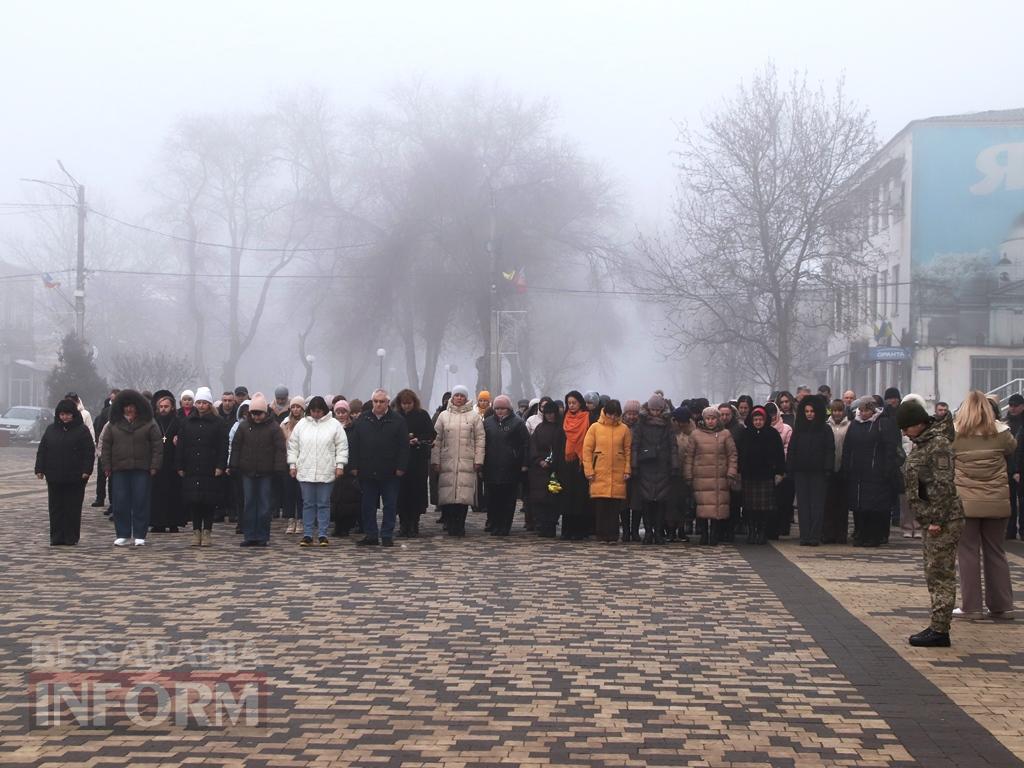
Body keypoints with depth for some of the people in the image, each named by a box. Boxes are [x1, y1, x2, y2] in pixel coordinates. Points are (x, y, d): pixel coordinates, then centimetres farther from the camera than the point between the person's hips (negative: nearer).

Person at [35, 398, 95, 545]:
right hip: (54, 477, 4)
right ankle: (57, 537, 10)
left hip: (75, 478, -3)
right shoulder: (51, 430, 11)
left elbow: (89, 452, -4)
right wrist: (40, 469, 4)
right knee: (55, 508, 5)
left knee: (73, 508, 0)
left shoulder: (81, 430, 0)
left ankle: (71, 537, 7)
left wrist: (86, 470, -12)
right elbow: (42, 451, 12)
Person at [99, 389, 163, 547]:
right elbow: (105, 446, 10)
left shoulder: (148, 424, 3)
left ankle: (139, 535, 6)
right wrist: (107, 467, 2)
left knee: (141, 503, -1)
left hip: (141, 470, -2)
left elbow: (157, 446, 1)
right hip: (119, 470, 2)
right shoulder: (113, 425, 9)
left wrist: (154, 466, -7)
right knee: (120, 504, 1)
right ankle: (123, 535, 9)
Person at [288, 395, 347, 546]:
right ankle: (307, 535, 10)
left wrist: (340, 465, -6)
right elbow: (293, 446, 11)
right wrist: (292, 465, 6)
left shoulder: (334, 425, 1)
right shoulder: (301, 425, 7)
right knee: (308, 504, 5)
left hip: (326, 472, -2)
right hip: (305, 471, 2)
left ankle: (323, 535, 7)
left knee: (324, 504, 2)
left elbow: (342, 447, 1)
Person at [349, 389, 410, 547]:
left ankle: (387, 536, 9)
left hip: (390, 473, -2)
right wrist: (355, 466, 1)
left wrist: (400, 467, -9)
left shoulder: (398, 421, 0)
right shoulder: (363, 421, 7)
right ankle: (370, 535, 14)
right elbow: (354, 445, 7)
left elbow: (404, 446, -3)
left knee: (390, 505, 2)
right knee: (368, 505, 6)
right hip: (367, 472, 2)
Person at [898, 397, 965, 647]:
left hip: (943, 522, -10)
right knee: (934, 574, 13)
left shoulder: (938, 444, -15)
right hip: (930, 520, 10)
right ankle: (937, 627, 19)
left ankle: (940, 631, -3)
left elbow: (943, 485, -20)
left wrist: (937, 519, -20)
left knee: (941, 574, -6)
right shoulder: (920, 443, 14)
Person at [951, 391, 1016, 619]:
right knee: (995, 553, 12)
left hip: (965, 502, -2)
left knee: (968, 553, 4)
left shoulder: (953, 434, -6)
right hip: (996, 502, 2)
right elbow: (1012, 449, 17)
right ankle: (1002, 606, 15)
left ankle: (971, 607, 4)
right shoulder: (1000, 433, -1)